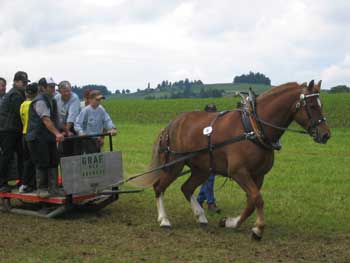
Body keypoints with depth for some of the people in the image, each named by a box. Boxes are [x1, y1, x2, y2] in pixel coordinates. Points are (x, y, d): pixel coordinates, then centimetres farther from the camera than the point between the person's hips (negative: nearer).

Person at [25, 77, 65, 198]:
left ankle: (53, 188, 11)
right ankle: (41, 189, 4)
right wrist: (57, 133, -34)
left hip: (49, 138, 9)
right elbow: (46, 120, -25)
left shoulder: (51, 101, 15)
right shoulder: (40, 101, -14)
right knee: (42, 164, -5)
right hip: (38, 137, -9)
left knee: (54, 162, 6)